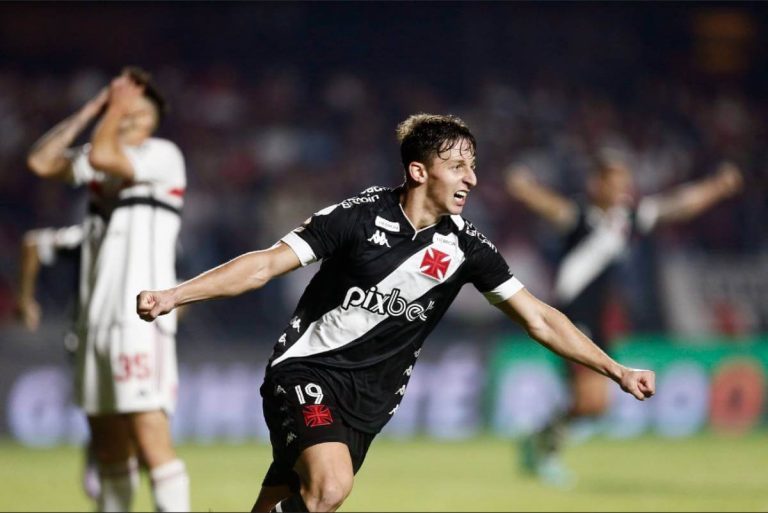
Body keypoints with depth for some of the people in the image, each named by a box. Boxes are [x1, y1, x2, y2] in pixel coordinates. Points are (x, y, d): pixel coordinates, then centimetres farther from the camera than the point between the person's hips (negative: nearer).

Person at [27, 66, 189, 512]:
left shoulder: (163, 155, -5)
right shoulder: (107, 161, 16)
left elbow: (101, 156, -20)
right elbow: (42, 162, 8)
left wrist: (118, 108, -5)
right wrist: (90, 111, 8)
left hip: (141, 317, -8)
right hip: (98, 318, 8)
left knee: (150, 437, -16)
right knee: (107, 438, 12)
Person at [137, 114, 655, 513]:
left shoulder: (465, 246, -2)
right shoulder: (360, 217, -13)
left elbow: (538, 318, 4)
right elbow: (265, 265, -12)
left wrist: (617, 370, 0)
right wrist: (172, 296, -21)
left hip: (368, 400, 4)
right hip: (307, 371, -4)